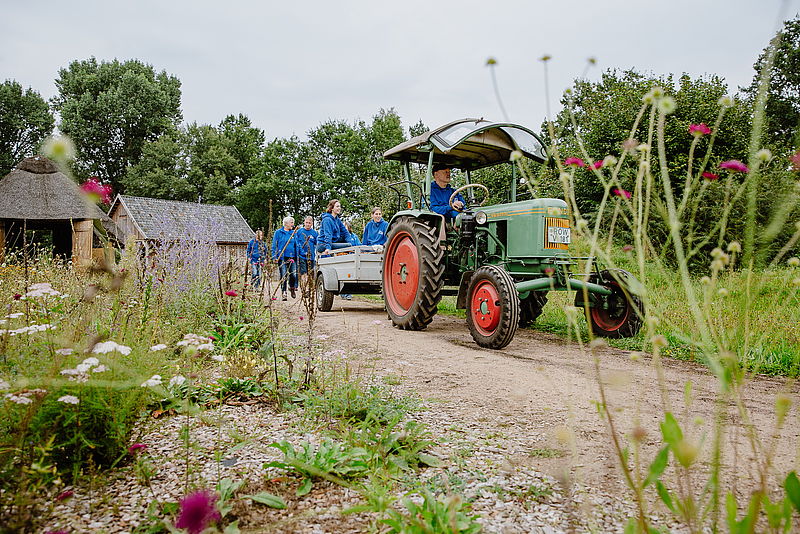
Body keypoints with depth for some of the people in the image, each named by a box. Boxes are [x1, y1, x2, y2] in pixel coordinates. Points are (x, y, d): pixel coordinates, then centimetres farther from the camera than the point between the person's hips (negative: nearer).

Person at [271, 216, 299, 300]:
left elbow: (296, 245, 17)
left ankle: (292, 288, 22)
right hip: (282, 257, -2)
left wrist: (297, 256, 9)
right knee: (283, 275, -3)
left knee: (294, 275, -4)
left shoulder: (293, 233, 14)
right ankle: (283, 292, 5)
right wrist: (275, 256, -6)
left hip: (292, 257, 2)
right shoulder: (278, 232, 5)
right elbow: (274, 245, 4)